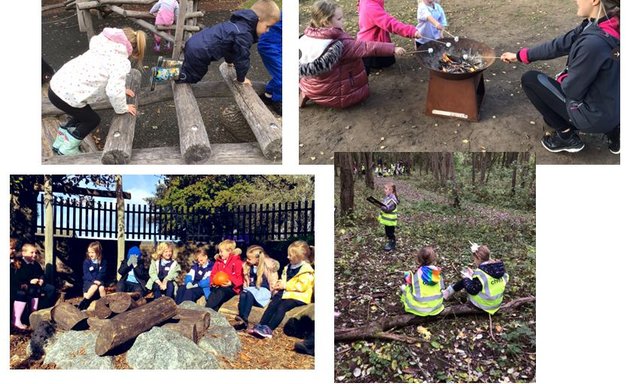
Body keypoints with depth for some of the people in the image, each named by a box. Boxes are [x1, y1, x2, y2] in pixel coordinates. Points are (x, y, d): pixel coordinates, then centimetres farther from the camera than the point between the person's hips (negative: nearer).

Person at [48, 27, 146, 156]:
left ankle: (60, 142, 43)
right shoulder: (122, 62, -14)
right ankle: (67, 149, 25)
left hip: (57, 85, 8)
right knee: (93, 119, 17)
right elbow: (113, 91, -23)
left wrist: (121, 89, 19)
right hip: (67, 95, -8)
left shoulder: (104, 47, 11)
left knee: (84, 114, 30)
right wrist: (122, 108, -6)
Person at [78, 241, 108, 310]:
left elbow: (102, 273, -1)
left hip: (99, 281, 1)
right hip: (89, 281, -1)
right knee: (94, 286, -34)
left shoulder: (103, 262, 4)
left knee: (102, 287, -32)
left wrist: (97, 280, -19)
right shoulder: (86, 261, 0)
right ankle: (84, 302, -24)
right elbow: (86, 273, -8)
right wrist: (93, 280, -22)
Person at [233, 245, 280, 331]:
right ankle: (241, 320, -40)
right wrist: (245, 289, 4)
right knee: (243, 294, -29)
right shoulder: (248, 265, 7)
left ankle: (244, 319, -45)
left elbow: (273, 282, -8)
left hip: (264, 291, -5)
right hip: (252, 289, 5)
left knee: (250, 294, -35)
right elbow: (246, 280, 17)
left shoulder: (269, 266, -10)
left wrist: (273, 295, -12)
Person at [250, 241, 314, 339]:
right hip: (286, 293, 7)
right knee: (272, 304, -19)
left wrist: (285, 286, -17)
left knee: (282, 307, -30)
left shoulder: (306, 271, -9)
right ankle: (260, 325, -27)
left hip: (298, 296, -7)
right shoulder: (288, 267, 18)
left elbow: (302, 286, -19)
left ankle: (269, 329, -38)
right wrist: (279, 285, 6)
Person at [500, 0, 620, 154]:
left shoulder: (594, 43, -32)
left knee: (530, 79, -1)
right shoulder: (599, 25, -6)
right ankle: (611, 130, 19)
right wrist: (519, 55, 13)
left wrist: (561, 78, 3)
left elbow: (572, 89, -20)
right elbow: (559, 45, 5)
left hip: (594, 115, -8)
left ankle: (566, 136, 8)